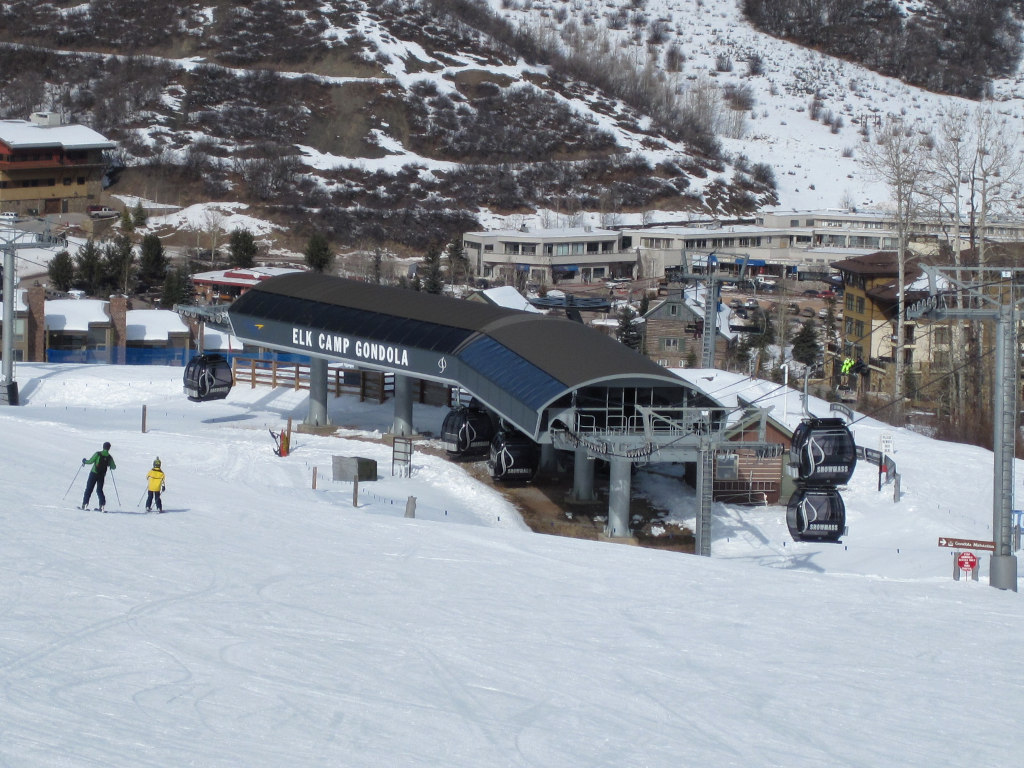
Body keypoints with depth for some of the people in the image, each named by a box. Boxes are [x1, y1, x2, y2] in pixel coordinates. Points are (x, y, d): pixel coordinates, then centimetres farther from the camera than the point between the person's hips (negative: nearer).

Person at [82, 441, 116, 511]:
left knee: (89, 489, 6)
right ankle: (102, 504, -3)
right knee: (99, 490, 15)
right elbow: (114, 467, 5)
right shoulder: (109, 457, -1)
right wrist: (110, 465, 28)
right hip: (102, 476, 3)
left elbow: (90, 461, -12)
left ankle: (85, 504, 1)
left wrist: (84, 461, 8)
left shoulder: (98, 454, -10)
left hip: (94, 474, -3)